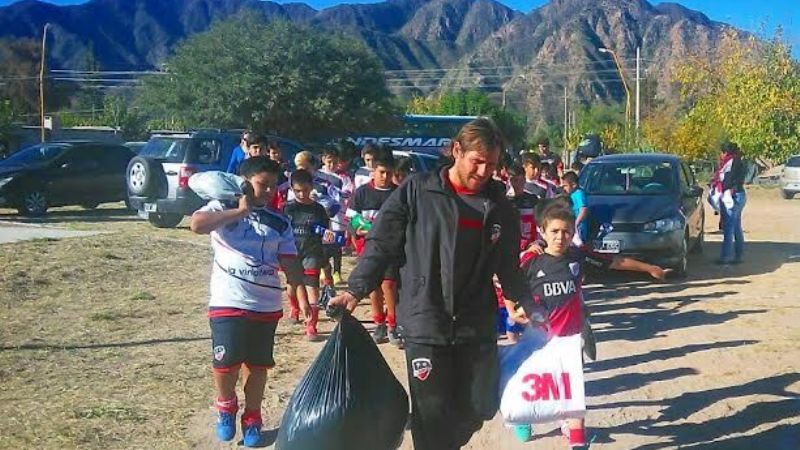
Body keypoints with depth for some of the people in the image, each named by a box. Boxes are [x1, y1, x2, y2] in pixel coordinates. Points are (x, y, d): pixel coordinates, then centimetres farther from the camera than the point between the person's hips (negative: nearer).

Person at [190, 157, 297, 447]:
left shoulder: (280, 222, 7)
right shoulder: (223, 208, -1)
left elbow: (290, 263, 8)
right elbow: (197, 224, -22)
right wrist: (240, 211, -21)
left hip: (266, 305, 3)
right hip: (227, 303, -2)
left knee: (258, 364, 10)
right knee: (225, 362, 1)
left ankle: (252, 418, 25)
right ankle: (226, 408, 28)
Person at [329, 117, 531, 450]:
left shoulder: (500, 207, 6)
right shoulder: (416, 192, -6)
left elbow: (508, 266, 15)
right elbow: (381, 245, -4)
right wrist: (355, 290, -11)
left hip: (478, 326, 4)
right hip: (425, 324, -4)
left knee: (480, 408, 10)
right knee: (432, 412, 1)